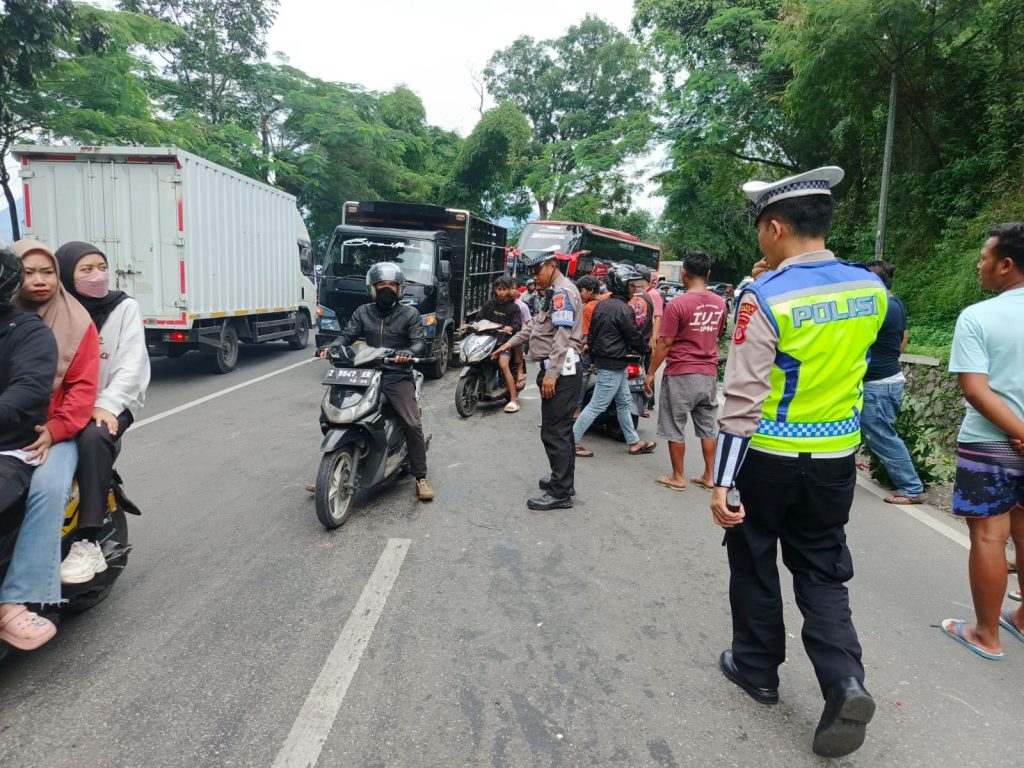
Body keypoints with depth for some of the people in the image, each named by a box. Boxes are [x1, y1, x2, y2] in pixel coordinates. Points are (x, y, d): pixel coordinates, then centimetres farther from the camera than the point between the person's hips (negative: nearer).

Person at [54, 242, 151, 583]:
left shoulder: (124, 307, 1)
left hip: (111, 402, -3)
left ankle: (87, 542, -31)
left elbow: (131, 364, -9)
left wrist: (107, 405, -22)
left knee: (94, 437, -33)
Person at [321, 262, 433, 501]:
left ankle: (420, 477, -6)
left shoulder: (409, 314, 5)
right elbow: (347, 335, 6)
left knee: (412, 424, -19)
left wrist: (407, 353, -29)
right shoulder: (363, 312, 15)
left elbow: (420, 343, -6)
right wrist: (331, 348, -16)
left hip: (398, 377, -3)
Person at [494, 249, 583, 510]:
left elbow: (562, 337, -22)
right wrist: (510, 343, 30)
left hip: (561, 371, -11)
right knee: (560, 429, 17)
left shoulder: (562, 292, -13)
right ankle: (563, 480, 28)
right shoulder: (554, 292, 21)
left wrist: (551, 374, -26)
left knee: (554, 432, -8)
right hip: (559, 370, 11)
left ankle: (560, 493, -3)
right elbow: (536, 324, 30)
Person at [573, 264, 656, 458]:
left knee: (623, 403, 17)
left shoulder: (601, 305, 9)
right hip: (613, 365, -10)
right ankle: (572, 441, 2)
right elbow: (634, 337, -11)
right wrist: (643, 350, 10)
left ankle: (634, 442, 26)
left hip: (602, 360, 10)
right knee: (597, 406, -3)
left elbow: (591, 334, 13)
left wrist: (594, 357, 20)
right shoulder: (624, 309, -18)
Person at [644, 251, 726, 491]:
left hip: (680, 374, -6)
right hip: (709, 374, 6)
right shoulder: (720, 304, 4)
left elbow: (664, 343, -13)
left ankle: (678, 477, 13)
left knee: (675, 427, 6)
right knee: (708, 427, 13)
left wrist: (651, 372, -5)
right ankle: (709, 476, 20)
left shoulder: (677, 304, -15)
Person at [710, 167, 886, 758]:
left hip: (768, 458, -5)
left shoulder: (766, 296, -18)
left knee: (754, 563, 16)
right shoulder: (871, 289, 0)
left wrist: (722, 481, -17)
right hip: (836, 459, 5)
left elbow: (743, 398, -21)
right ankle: (845, 682, 5)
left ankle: (757, 669, 32)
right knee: (823, 571, 18)